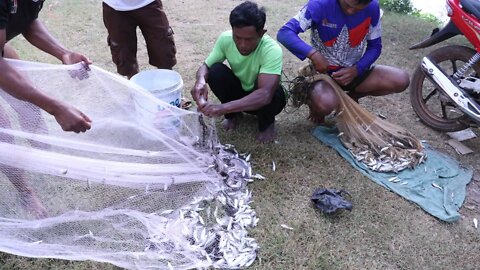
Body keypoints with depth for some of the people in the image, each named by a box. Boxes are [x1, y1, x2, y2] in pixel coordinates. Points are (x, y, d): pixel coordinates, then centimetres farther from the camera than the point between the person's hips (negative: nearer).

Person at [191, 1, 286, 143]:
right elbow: (206, 66, -11)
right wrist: (200, 80, -37)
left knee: (275, 92, -37)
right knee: (216, 70, -25)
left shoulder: (272, 50, -35)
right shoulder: (225, 38, -22)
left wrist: (223, 108, -55)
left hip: (262, 99, -2)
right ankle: (233, 114, 1)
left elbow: (265, 95, -45)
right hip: (239, 91, 3)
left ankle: (267, 123, -2)